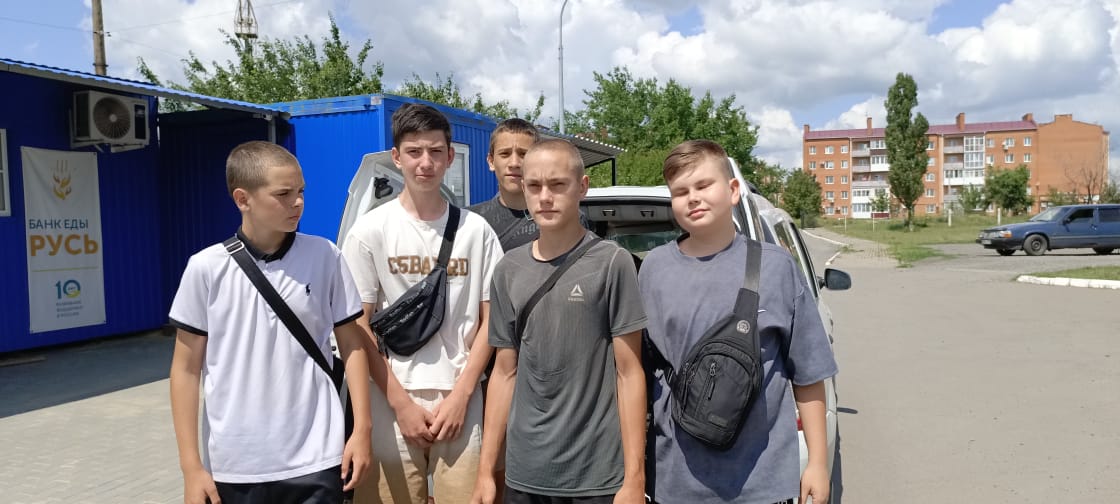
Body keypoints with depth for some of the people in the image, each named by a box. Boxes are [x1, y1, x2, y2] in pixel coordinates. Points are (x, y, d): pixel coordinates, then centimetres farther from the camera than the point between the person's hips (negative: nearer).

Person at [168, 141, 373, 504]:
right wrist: (191, 466, 0)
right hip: (234, 467, 0)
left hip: (316, 462, 0)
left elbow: (351, 344, 4)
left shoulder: (326, 258, -3)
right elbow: (187, 368, 1)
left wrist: (362, 429, -1)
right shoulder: (206, 268, -4)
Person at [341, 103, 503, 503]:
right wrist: (401, 402, -7)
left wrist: (460, 395, -4)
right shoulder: (370, 230, -2)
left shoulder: (476, 230, 3)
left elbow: (489, 319, 5)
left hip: (461, 403, 1)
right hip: (392, 405, -1)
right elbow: (358, 328, -2)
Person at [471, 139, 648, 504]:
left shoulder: (612, 263, -7)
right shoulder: (508, 271, 5)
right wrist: (486, 470, 7)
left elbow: (629, 373, -7)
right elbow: (505, 373, 8)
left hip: (598, 475, -3)